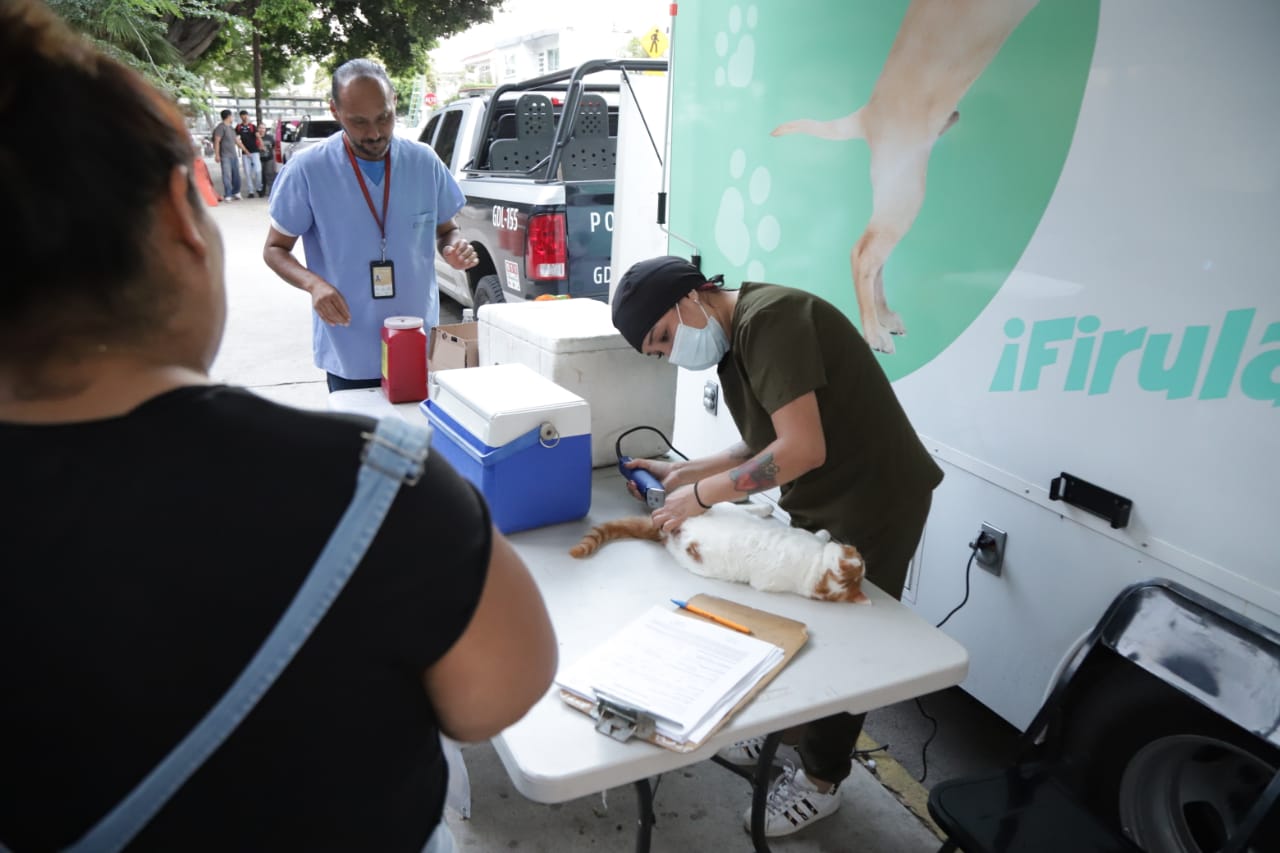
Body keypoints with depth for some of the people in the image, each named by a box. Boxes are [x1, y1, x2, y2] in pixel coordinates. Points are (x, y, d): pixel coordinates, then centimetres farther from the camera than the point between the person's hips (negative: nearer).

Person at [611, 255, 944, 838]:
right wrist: (680, 474, -1)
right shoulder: (735, 339, 5)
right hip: (817, 503, 9)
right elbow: (765, 446, 8)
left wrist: (700, 496, -22)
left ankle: (819, 782, 29)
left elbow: (802, 450, -31)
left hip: (874, 504, -9)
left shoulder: (768, 318, -25)